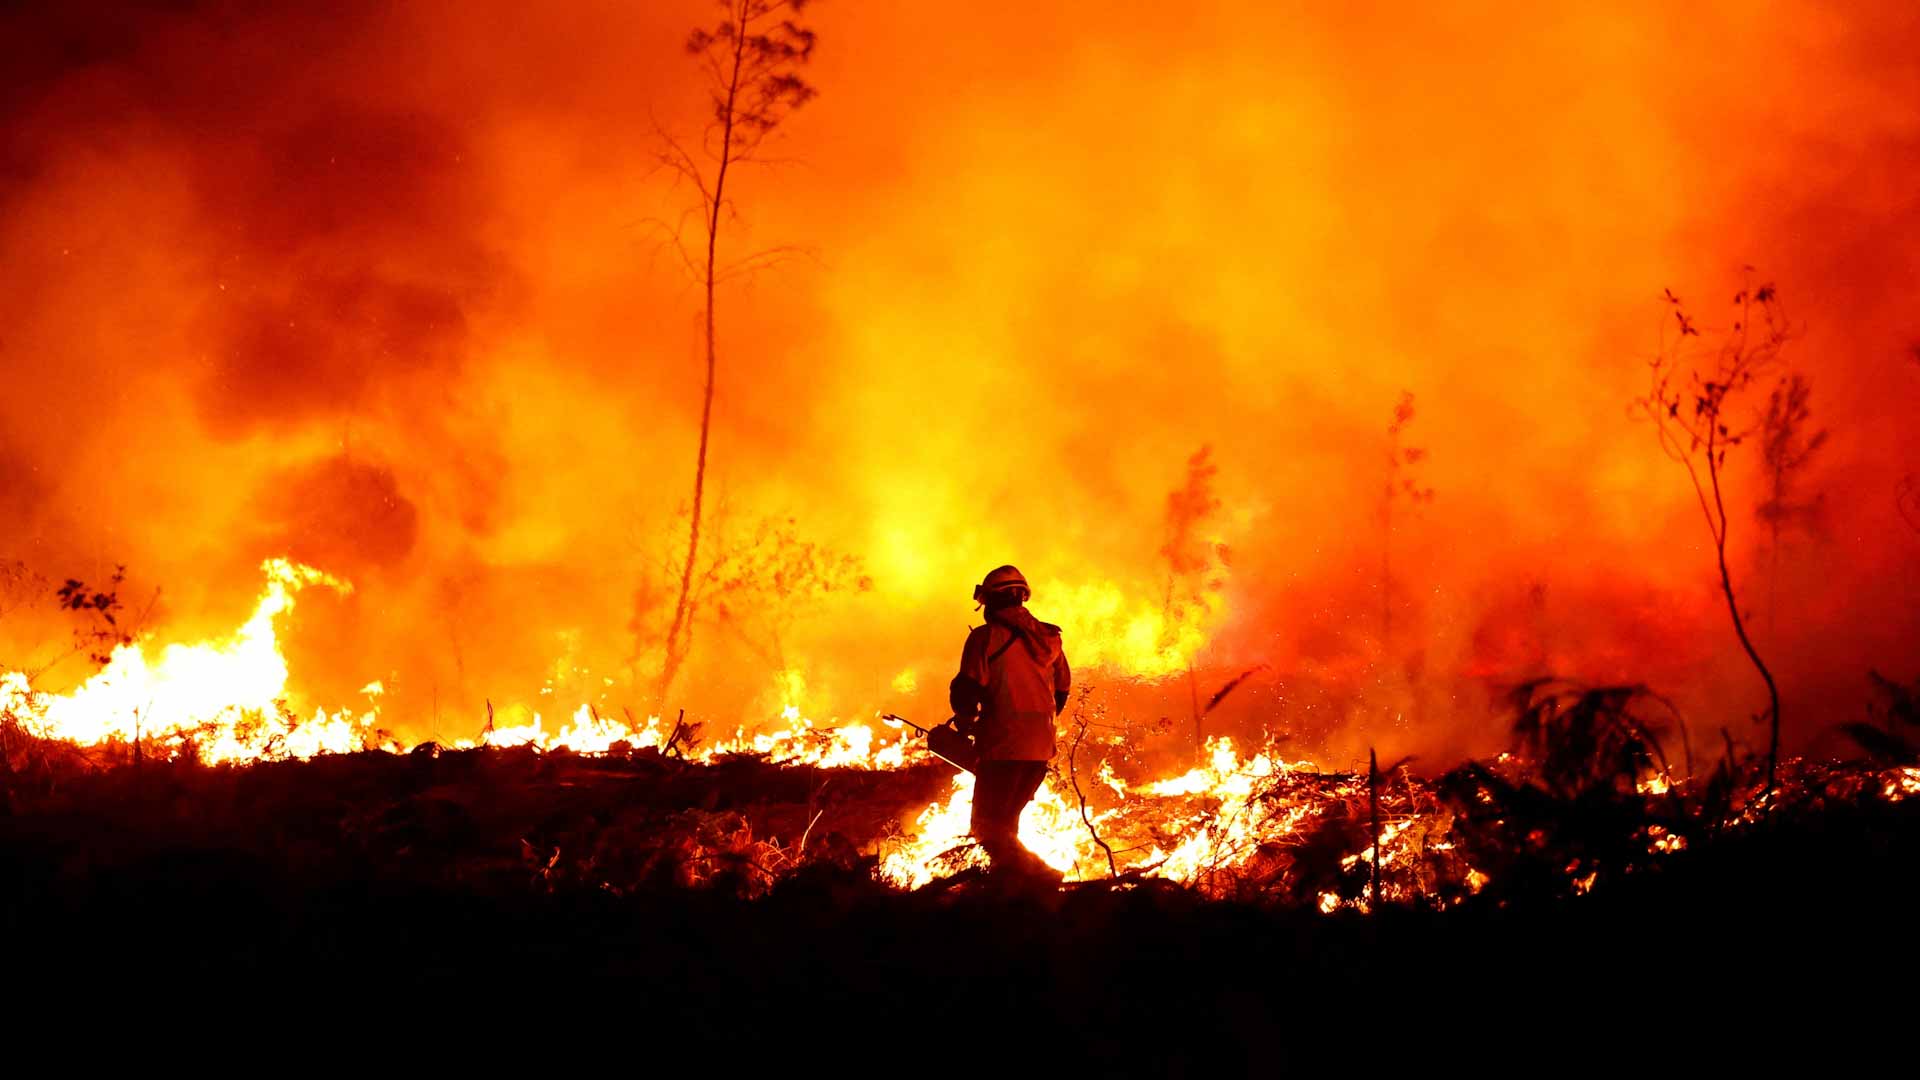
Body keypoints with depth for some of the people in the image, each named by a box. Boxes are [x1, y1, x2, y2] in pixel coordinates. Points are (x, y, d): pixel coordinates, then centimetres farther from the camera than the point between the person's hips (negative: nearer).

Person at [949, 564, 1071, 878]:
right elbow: (1062, 689, 19)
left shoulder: (986, 637, -7)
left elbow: (968, 688, -13)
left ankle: (1038, 875, -20)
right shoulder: (1049, 637, 12)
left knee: (988, 827, -2)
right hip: (1041, 747, 7)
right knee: (1006, 822, 21)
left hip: (1002, 744, -7)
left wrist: (964, 723, 5)